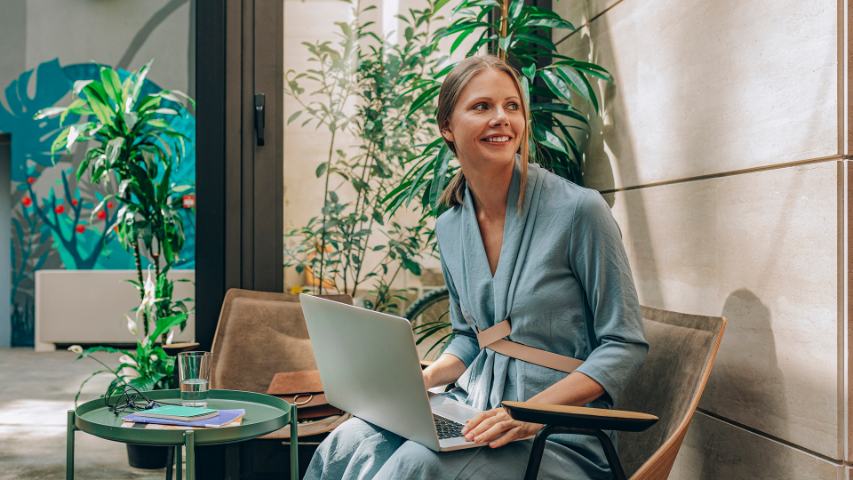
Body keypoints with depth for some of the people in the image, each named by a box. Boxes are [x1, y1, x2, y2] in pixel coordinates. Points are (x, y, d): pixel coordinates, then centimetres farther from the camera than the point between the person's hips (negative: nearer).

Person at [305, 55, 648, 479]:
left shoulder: (578, 210, -12)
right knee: (346, 445, -21)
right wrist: (424, 379, -2)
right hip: (473, 408, 5)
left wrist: (535, 411, -21)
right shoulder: (450, 228, 6)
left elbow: (625, 345, -9)